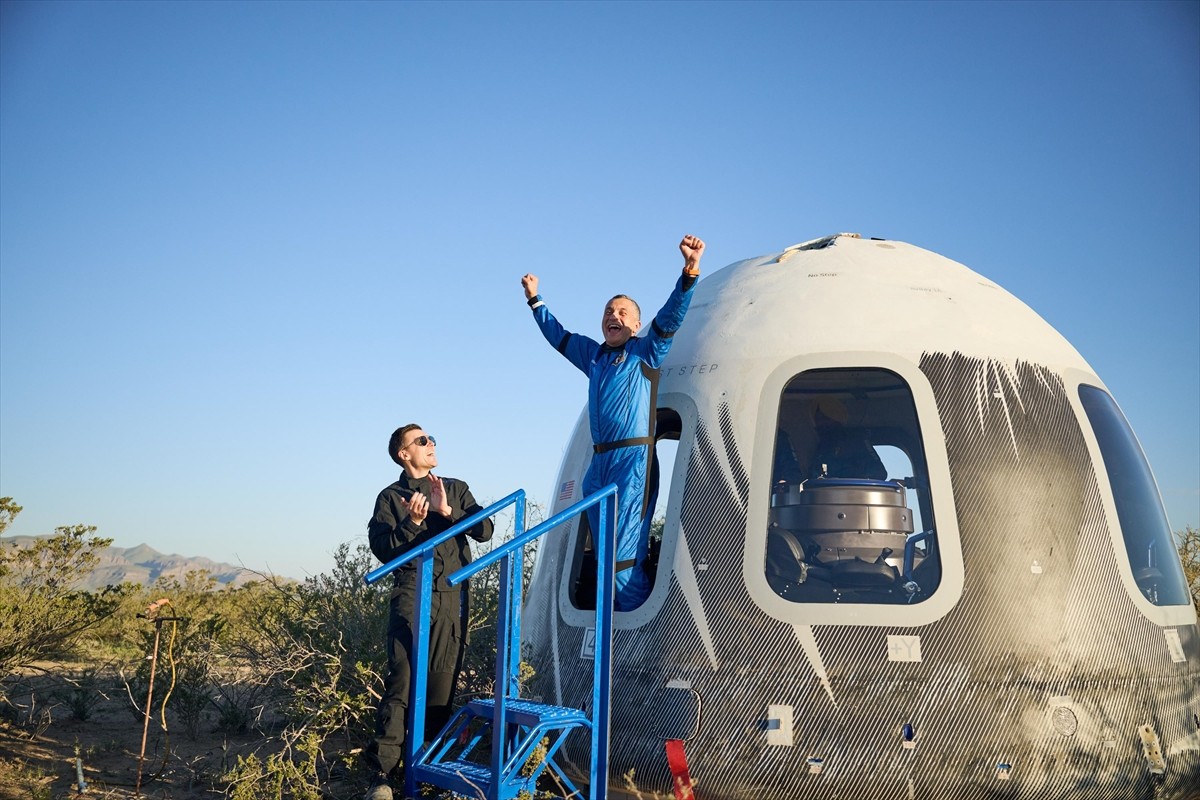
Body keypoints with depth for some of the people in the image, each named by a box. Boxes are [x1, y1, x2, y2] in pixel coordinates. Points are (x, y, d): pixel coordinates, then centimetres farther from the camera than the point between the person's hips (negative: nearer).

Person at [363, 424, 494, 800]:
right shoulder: (390, 497, 10)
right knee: (401, 681, -11)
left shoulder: (456, 489, 17)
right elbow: (383, 550, -1)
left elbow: (484, 530, 4)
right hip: (411, 596, -2)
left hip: (453, 598, 3)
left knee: (443, 683, 2)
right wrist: (412, 522, -16)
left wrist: (448, 511, -10)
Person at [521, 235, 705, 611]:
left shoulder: (645, 352, 6)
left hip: (633, 460, -7)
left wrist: (689, 272, -22)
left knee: (623, 556, -14)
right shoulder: (593, 355, 22)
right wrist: (535, 300, 42)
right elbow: (558, 335, 37)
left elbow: (670, 317, -9)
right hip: (599, 464, 7)